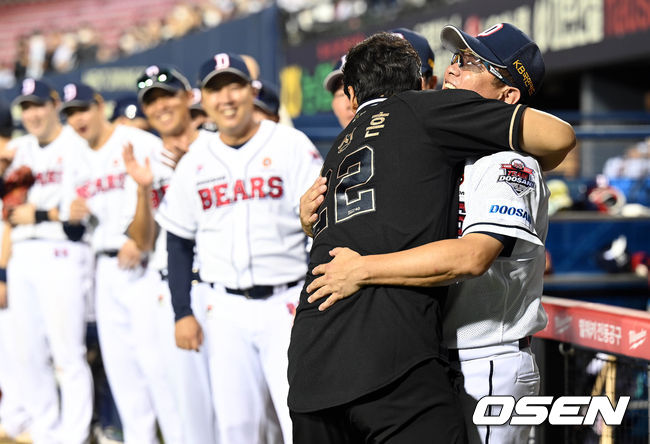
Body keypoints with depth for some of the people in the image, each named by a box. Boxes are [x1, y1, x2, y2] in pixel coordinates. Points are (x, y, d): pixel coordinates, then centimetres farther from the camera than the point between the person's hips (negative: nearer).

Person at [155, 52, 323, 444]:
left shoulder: (291, 146, -3)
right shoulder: (194, 164, 9)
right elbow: (179, 242, 14)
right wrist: (183, 313, 7)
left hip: (286, 304, -4)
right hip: (226, 310, 4)